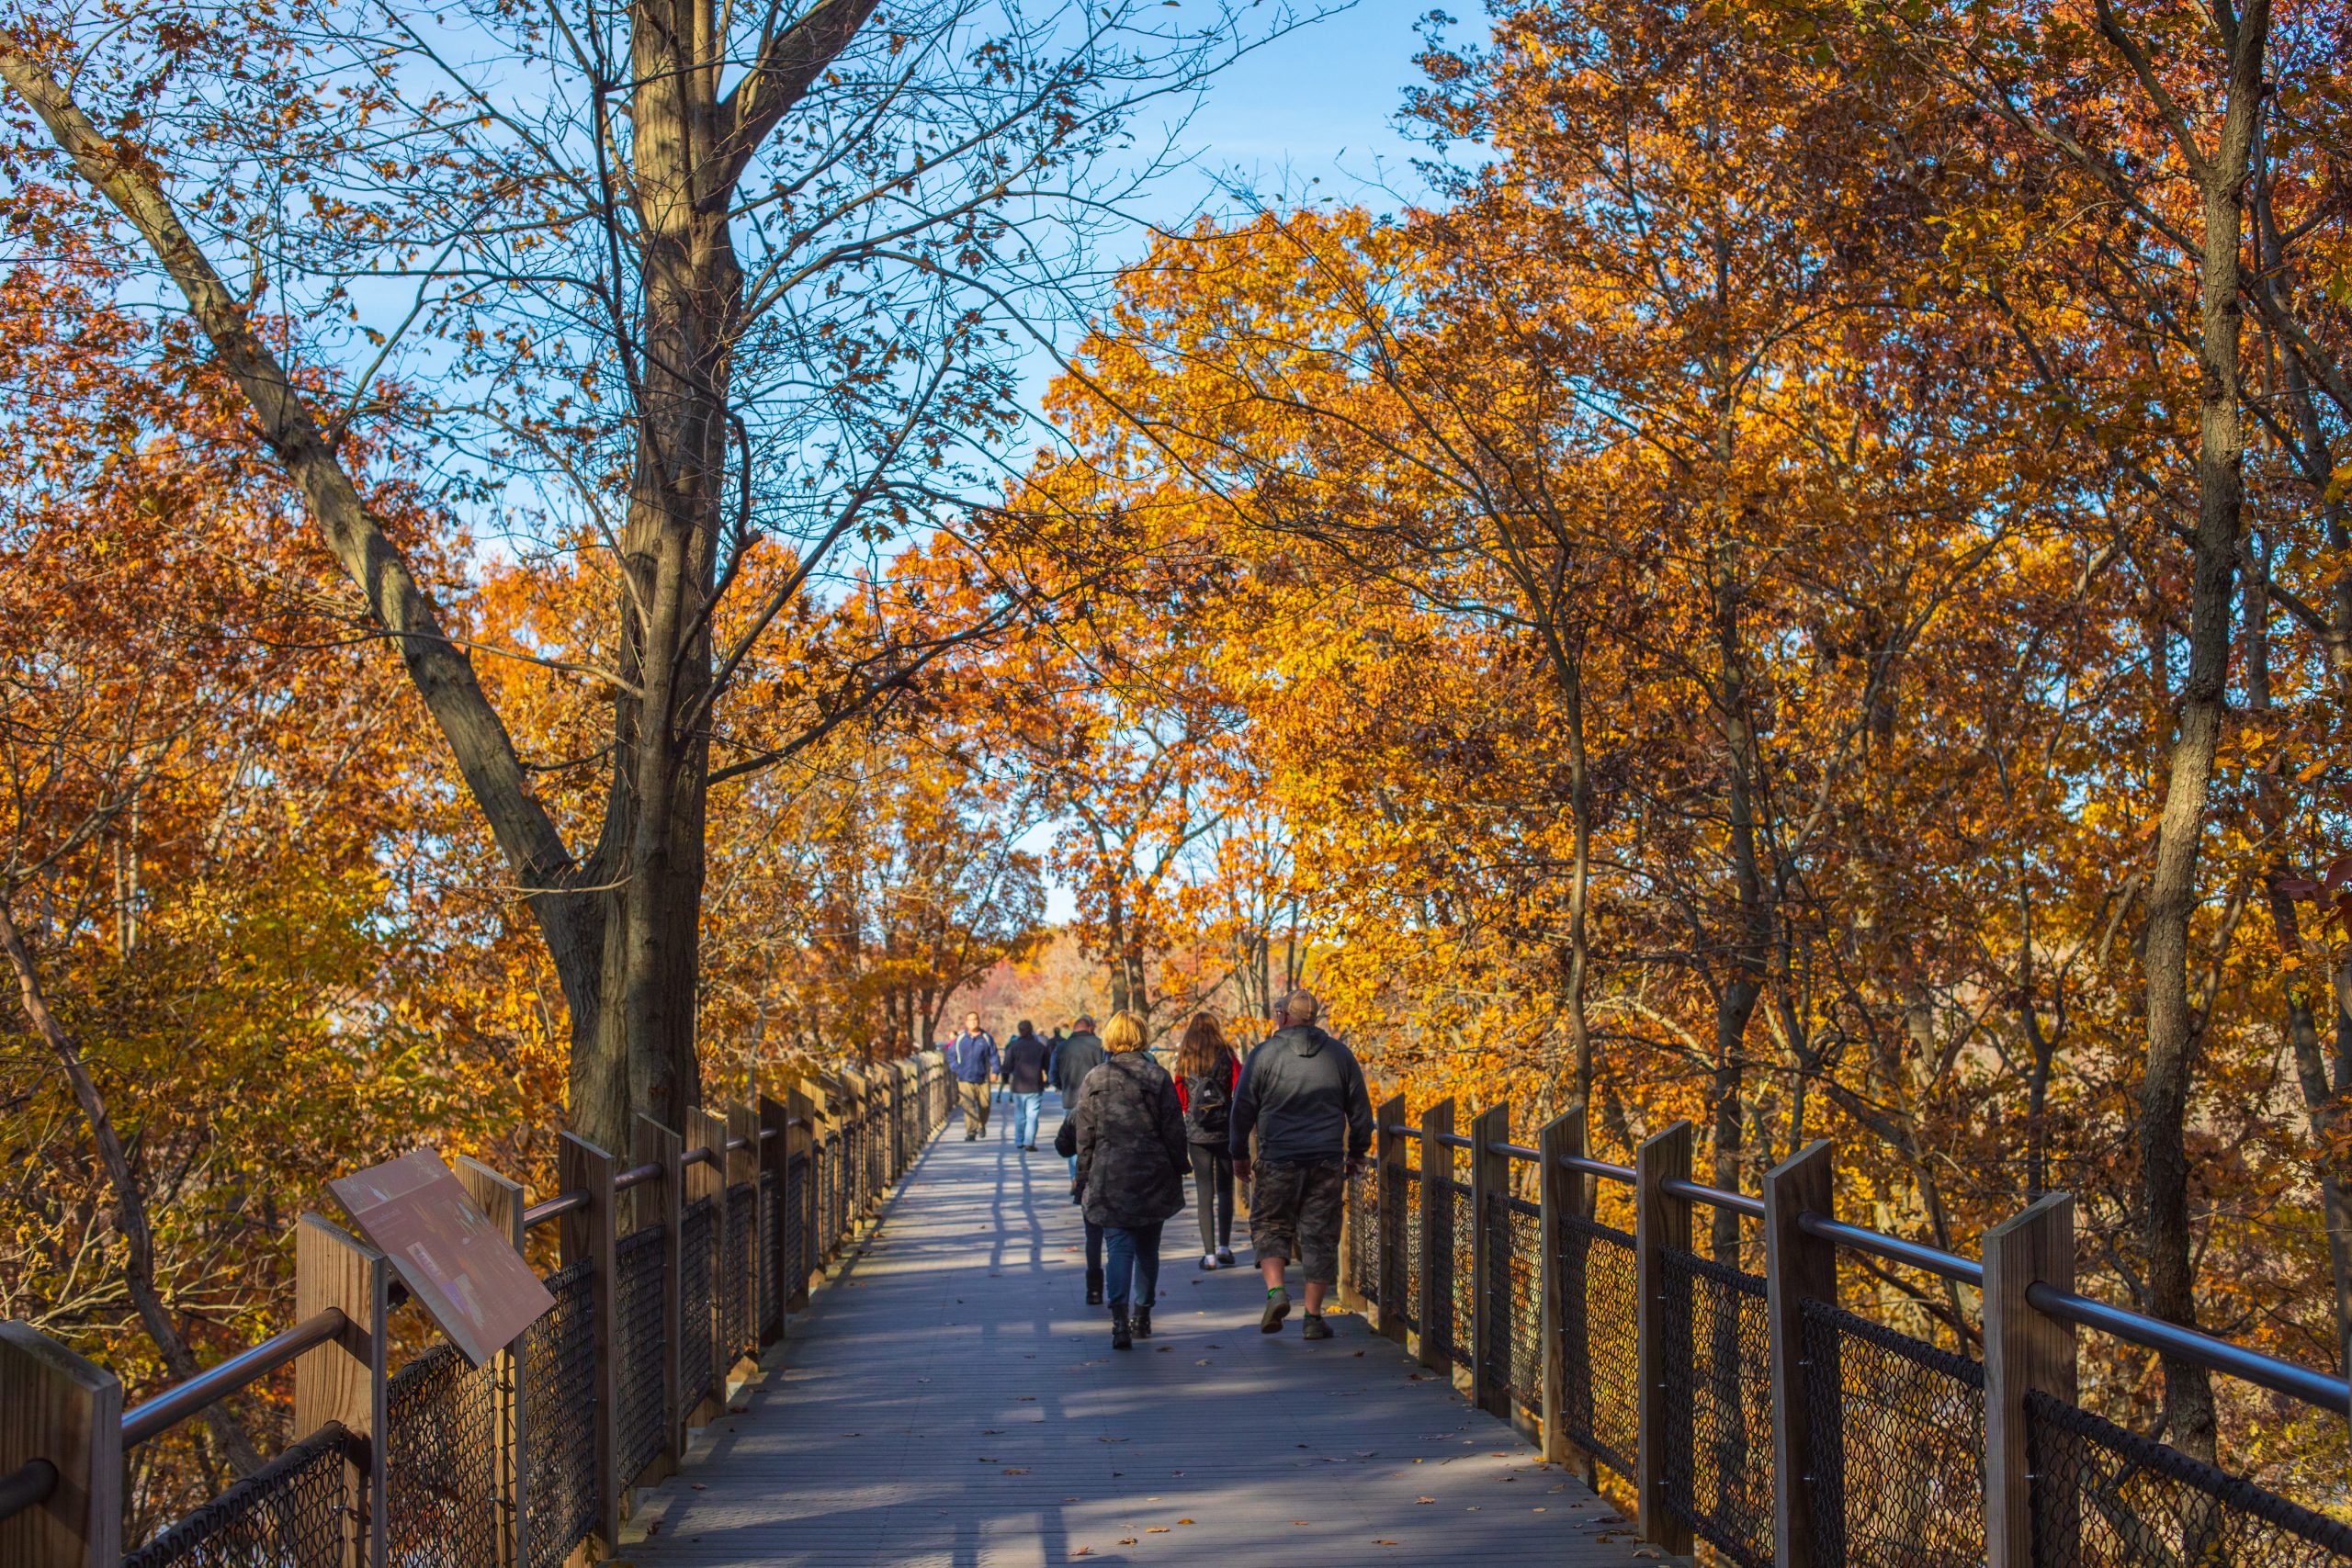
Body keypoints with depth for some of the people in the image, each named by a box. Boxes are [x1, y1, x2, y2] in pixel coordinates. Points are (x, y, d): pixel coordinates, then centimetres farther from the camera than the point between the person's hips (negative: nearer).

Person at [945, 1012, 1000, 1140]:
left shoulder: (986, 1038, 2)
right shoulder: (959, 1039, 3)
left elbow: (993, 1055, 5)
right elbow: (951, 1055, 10)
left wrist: (994, 1071, -5)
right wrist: (955, 1070, -2)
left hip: (982, 1078, 1)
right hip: (965, 1079, -1)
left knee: (984, 1105, 9)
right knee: (968, 1106, -11)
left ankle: (981, 1125, 37)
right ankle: (971, 1132, -10)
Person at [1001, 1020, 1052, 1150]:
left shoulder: (1013, 1046, -4)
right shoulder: (1040, 1046, 0)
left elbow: (1007, 1066, -1)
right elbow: (1047, 1066, 9)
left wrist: (1006, 1080, 15)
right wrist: (1048, 1080, 25)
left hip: (1018, 1087, 1)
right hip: (1035, 1087, -1)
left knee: (1019, 1115, 14)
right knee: (1032, 1116, -2)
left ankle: (1019, 1142, 18)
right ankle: (1029, 1142, -12)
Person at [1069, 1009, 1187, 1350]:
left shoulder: (1095, 1079, 0)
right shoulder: (1158, 1077, -2)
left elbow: (1085, 1135, 4)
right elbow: (1174, 1131, -2)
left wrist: (1082, 1176, 12)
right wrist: (1177, 1171, 7)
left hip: (1109, 1177, 0)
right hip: (1152, 1175, 1)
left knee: (1118, 1246, -3)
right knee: (1147, 1247, 15)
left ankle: (1120, 1319, -20)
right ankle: (1142, 1316, 23)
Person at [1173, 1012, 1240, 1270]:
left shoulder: (1184, 1060, 2)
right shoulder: (1227, 1056, -3)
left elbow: (1180, 1100, 7)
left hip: (1197, 1133, 0)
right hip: (1225, 1131, 0)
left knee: (1204, 1192, 3)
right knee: (1225, 1190, 13)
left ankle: (1209, 1254, -1)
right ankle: (1223, 1246, 4)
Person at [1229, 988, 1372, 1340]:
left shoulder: (1264, 1054, -2)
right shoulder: (1340, 1054, 6)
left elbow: (1243, 1108, 0)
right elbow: (1360, 1109, 11)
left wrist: (1239, 1155, 11)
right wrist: (1357, 1152, 23)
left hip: (1278, 1161, -2)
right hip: (1327, 1164, 2)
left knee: (1269, 1227, 12)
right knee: (1320, 1235, 6)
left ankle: (1276, 1291, -10)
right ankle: (1313, 1317, 6)